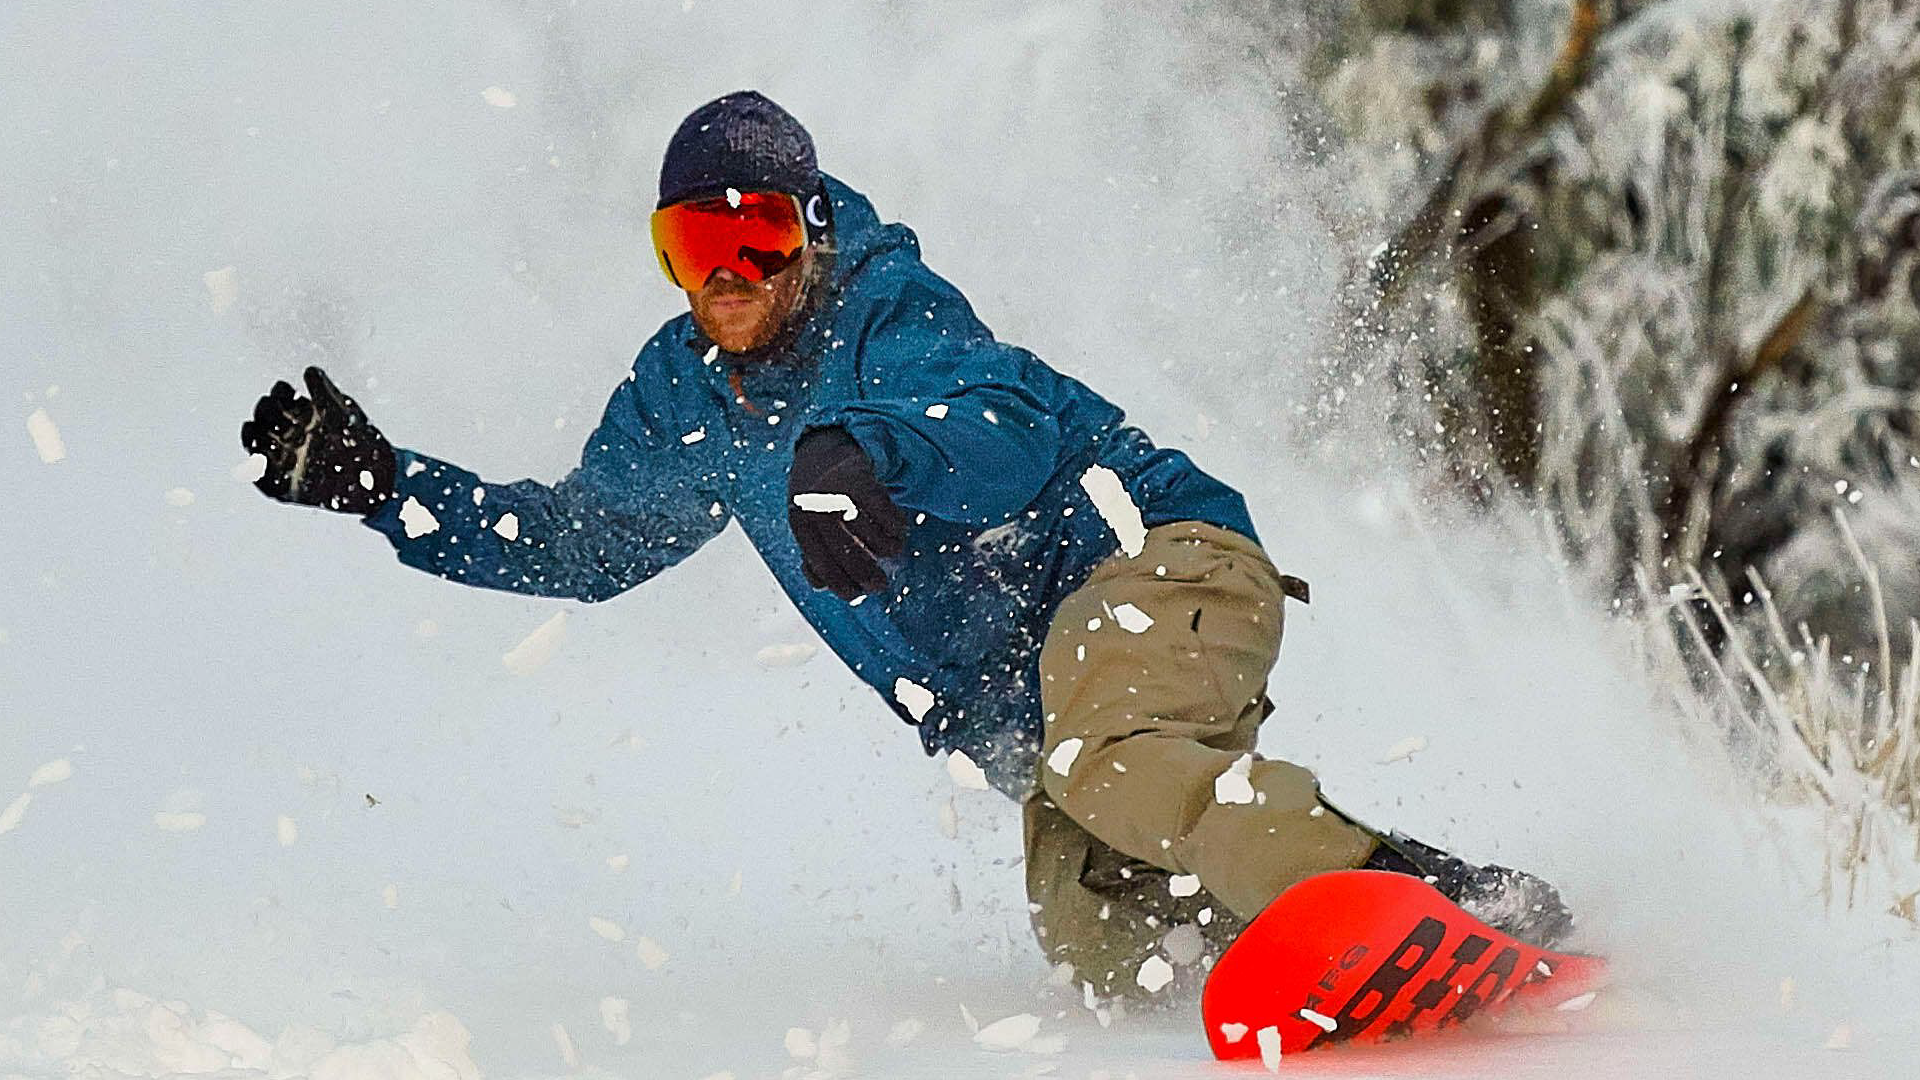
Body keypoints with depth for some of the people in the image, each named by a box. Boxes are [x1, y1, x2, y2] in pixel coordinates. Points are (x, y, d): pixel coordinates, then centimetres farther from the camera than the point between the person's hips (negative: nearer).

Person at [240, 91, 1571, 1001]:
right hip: (1034, 709, 7)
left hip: (1152, 551, -7)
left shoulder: (887, 309, -12)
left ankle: (1471, 909, -44)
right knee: (1094, 940, -18)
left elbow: (1011, 430, -31)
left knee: (1100, 762, -38)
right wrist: (383, 486, 13)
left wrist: (856, 453, -50)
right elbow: (580, 540, 23)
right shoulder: (685, 396, 10)